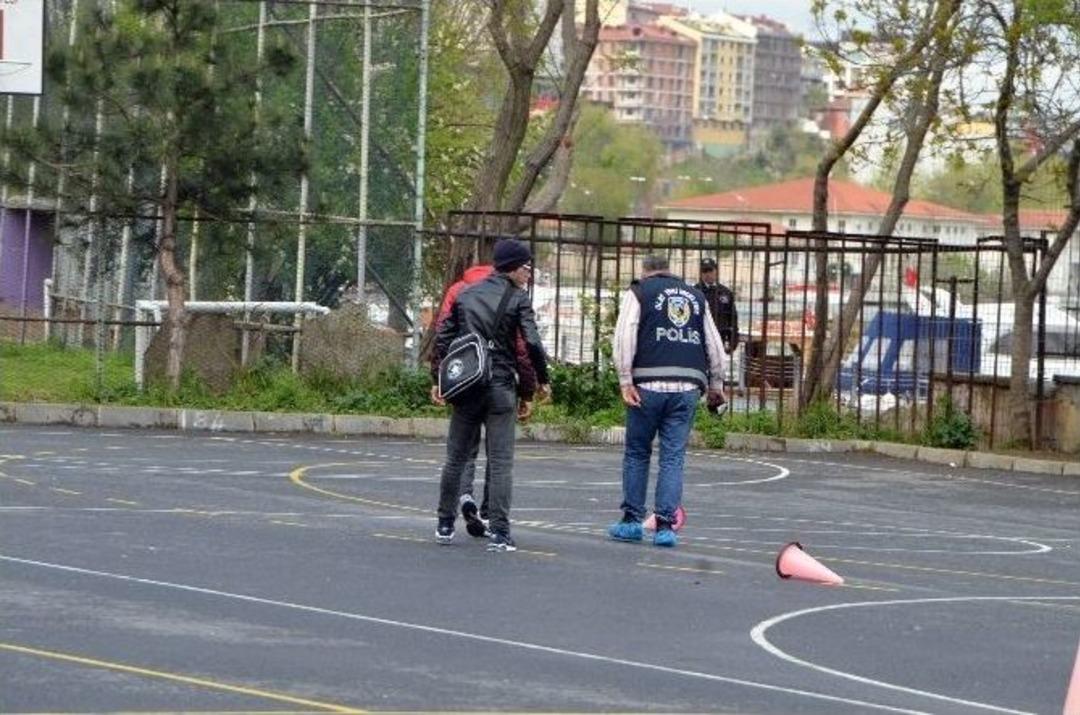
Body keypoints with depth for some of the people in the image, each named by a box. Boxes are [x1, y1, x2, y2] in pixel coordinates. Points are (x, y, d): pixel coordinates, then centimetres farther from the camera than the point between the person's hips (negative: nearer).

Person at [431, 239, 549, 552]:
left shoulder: (465, 296, 10)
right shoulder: (517, 299, -5)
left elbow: (442, 339, 9)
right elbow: (532, 343, -13)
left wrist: (439, 381, 15)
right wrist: (542, 378, 1)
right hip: (501, 388, -4)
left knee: (456, 458, 13)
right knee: (500, 461, -2)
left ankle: (445, 526, 19)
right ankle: (498, 532, -8)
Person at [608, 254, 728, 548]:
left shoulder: (639, 292, 9)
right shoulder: (696, 296, 20)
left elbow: (624, 336, -5)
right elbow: (714, 343, 19)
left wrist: (625, 380, -6)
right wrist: (715, 383, 28)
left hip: (649, 384, -2)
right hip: (688, 386, 2)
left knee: (637, 452, 11)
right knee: (673, 457, 3)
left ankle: (632, 520, 12)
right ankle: (665, 525, -3)